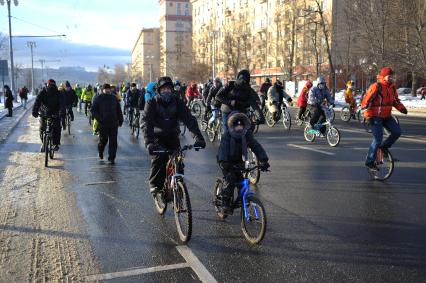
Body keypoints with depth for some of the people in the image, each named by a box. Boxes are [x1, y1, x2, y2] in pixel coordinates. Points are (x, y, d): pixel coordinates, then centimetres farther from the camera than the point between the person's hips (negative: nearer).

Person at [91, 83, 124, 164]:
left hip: (113, 124, 2)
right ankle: (100, 152, 38)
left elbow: (119, 110, 16)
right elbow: (93, 110, -1)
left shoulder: (114, 98, 11)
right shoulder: (98, 98, 2)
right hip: (103, 124, -2)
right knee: (103, 140, 8)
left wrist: (120, 121, 11)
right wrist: (99, 119, -14)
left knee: (113, 142, -3)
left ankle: (111, 158, 4)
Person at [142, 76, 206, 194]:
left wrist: (198, 137, -32)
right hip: (158, 137, -2)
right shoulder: (152, 103, -14)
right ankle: (155, 184, -8)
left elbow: (189, 119, -17)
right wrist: (149, 142, -42)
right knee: (159, 157, -25)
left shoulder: (177, 102, -8)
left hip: (172, 136, 2)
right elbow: (146, 122, -26)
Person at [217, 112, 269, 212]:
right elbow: (223, 148, -34)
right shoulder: (227, 136, -20)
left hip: (239, 162, 4)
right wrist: (223, 162, -53)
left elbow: (256, 147, -19)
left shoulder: (247, 136, -11)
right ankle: (225, 201, -13)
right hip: (227, 162, -4)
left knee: (242, 180, -9)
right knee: (230, 178, -24)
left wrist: (263, 160, -33)